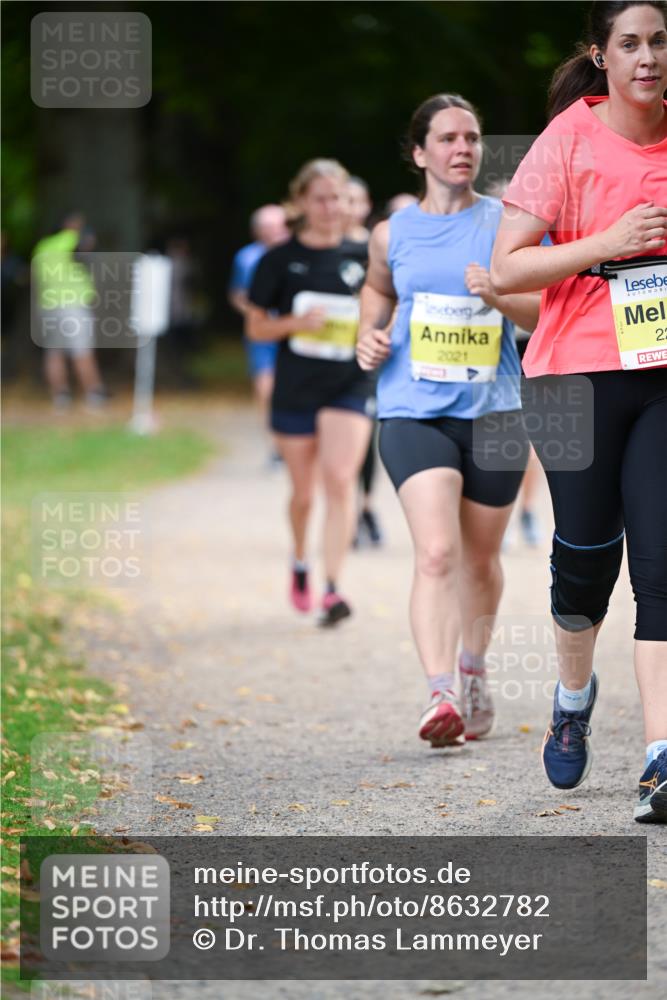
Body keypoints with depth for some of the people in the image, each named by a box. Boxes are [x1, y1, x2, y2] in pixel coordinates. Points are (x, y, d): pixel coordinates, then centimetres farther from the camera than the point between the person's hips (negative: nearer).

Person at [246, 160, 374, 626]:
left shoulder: (362, 257, 3)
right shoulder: (280, 260, 0)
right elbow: (256, 327, 3)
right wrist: (296, 323, -15)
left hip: (349, 386, 0)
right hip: (295, 390, 0)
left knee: (339, 479, -17)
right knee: (303, 491, 10)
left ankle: (333, 589, -19)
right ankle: (300, 562, 40)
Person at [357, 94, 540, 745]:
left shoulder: (505, 223, 3)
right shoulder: (393, 234, 6)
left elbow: (545, 314, 4)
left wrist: (499, 296, -16)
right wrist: (369, 334, 8)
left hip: (493, 411, 1)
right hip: (413, 413, -1)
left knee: (480, 558, 14)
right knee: (437, 552, -20)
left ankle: (473, 667, 40)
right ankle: (439, 694, -27)